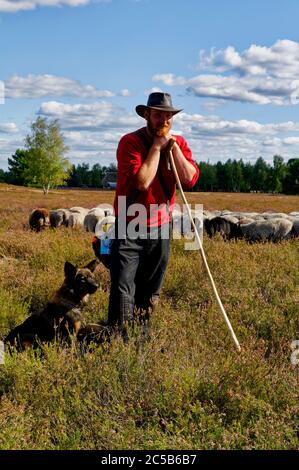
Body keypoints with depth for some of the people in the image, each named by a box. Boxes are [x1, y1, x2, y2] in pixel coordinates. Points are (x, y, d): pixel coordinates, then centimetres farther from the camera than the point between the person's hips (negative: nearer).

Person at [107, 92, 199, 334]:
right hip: (131, 227, -5)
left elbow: (190, 179, -12)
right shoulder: (130, 142, -14)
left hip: (161, 226, 5)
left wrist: (173, 146, -16)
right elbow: (142, 181, -26)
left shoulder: (178, 142, 2)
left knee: (151, 290, 15)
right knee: (123, 287, -9)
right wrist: (157, 146, -20)